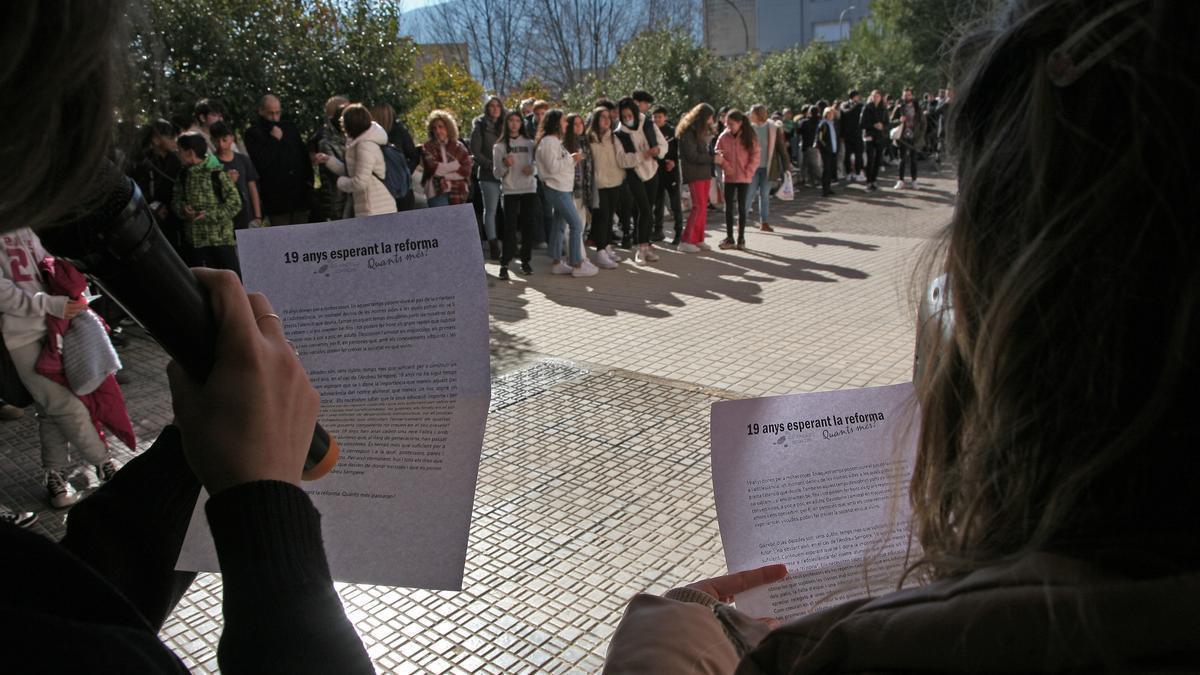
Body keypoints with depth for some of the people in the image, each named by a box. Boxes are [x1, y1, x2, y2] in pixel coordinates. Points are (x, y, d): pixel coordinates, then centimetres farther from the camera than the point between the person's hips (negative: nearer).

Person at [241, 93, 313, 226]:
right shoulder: (252, 134, -2)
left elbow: (304, 155, 20)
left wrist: (309, 179, 9)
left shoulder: (290, 128, 14)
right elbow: (259, 163, -13)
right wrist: (274, 140, -13)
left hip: (300, 196, 4)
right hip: (276, 199, -4)